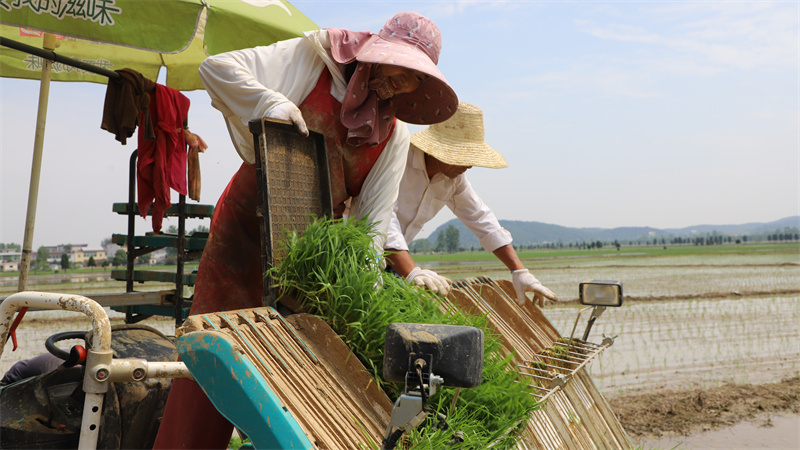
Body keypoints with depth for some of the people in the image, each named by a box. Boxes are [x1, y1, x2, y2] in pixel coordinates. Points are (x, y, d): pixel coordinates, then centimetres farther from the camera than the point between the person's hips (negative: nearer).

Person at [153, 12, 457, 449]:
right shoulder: (312, 60, -4)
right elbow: (216, 68, -7)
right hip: (246, 229, -4)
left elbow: (375, 216, 0)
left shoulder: (393, 133, 6)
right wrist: (270, 102, -23)